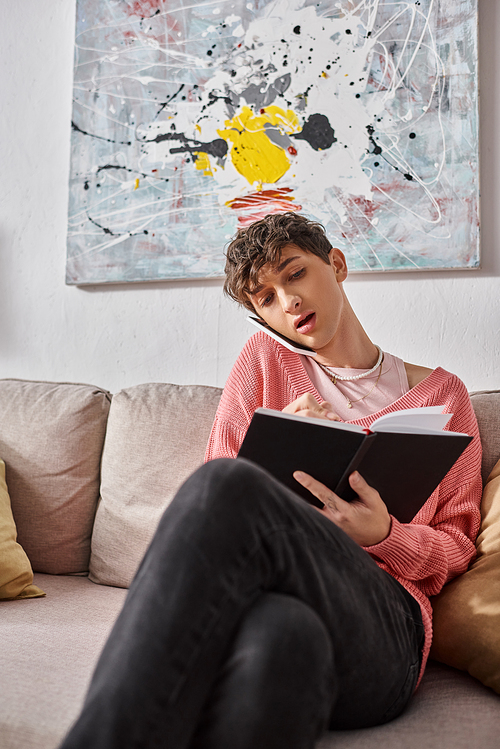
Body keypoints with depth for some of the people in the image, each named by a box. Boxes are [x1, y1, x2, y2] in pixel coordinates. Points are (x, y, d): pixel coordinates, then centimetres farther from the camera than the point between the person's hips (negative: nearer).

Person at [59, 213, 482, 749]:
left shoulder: (441, 393, 19)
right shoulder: (264, 361, 21)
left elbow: (456, 547, 17)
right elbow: (219, 486, 17)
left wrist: (383, 535, -6)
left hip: (382, 623, 0)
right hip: (252, 592, 1)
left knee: (228, 487, -36)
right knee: (279, 630, -43)